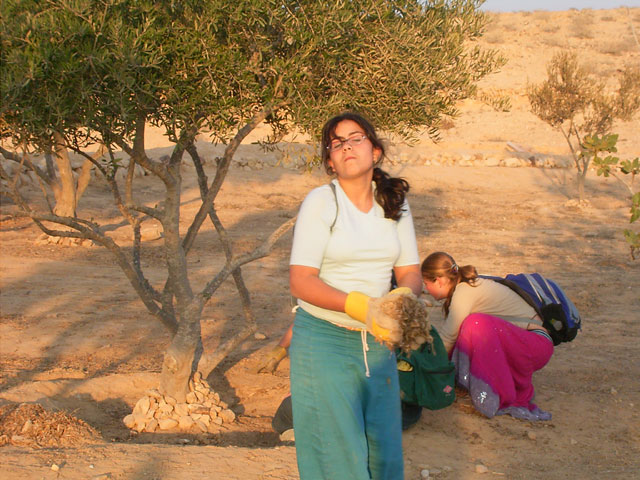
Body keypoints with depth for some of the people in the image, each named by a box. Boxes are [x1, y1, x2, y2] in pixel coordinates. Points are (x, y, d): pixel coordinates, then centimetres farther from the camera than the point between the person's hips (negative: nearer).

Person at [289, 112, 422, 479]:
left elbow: (410, 273, 6)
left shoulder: (395, 203, 5)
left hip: (377, 341, 4)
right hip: (324, 339, -4)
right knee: (336, 450, 0)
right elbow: (301, 281, -14)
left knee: (383, 445, 10)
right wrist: (359, 306, -27)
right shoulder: (321, 201, -9)